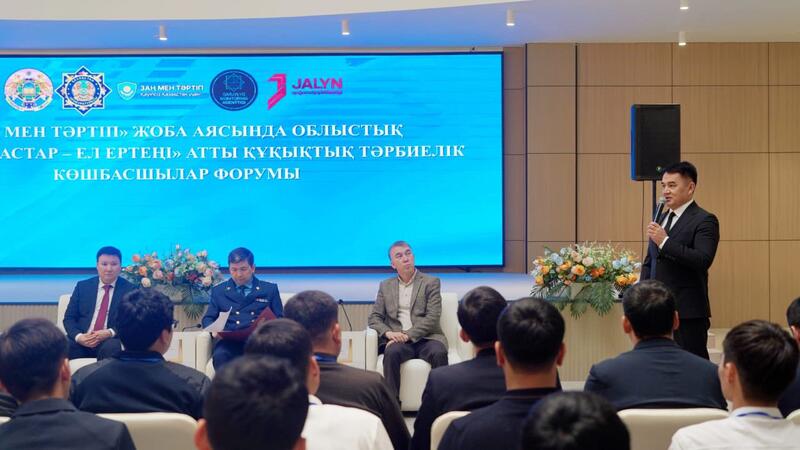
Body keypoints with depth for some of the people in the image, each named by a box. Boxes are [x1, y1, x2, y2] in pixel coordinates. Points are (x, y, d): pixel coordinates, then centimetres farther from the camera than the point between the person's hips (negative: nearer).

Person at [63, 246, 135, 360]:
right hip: (82, 340, 2)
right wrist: (78, 336, -12)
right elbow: (69, 318, 10)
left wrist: (109, 333, -17)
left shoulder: (130, 290, 7)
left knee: (111, 348, -37)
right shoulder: (82, 286, 14)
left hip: (111, 341, -1)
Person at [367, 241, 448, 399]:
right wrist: (388, 332, -10)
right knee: (392, 352, -33)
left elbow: (432, 318, -3)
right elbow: (374, 317, 13)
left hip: (426, 338, -1)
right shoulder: (385, 286, 18)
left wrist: (408, 335, -16)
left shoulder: (431, 282, 8)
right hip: (397, 339, 2)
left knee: (439, 353, -34)